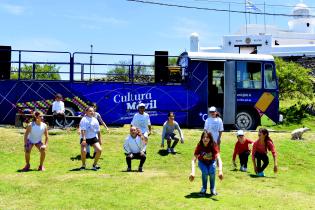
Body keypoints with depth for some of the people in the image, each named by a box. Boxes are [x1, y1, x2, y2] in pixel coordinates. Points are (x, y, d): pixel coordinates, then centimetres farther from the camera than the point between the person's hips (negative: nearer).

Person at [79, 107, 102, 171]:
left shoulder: (95, 120, 5)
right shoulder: (84, 120, -11)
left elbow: (98, 131, 12)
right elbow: (83, 130, -19)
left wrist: (100, 139, 12)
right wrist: (84, 139, -27)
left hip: (93, 138, 4)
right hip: (85, 138, -4)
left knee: (99, 150, -9)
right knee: (83, 151, -22)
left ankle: (95, 164, 11)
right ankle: (83, 165, 4)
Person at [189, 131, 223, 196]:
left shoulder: (214, 146, -29)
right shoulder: (199, 146, -27)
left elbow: (219, 159, -38)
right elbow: (194, 160, -30)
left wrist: (220, 171, -53)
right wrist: (192, 172, -45)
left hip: (212, 162, 0)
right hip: (202, 162, 0)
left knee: (212, 171, -29)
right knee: (205, 172, -28)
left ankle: (213, 189, -4)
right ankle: (204, 188, -2)